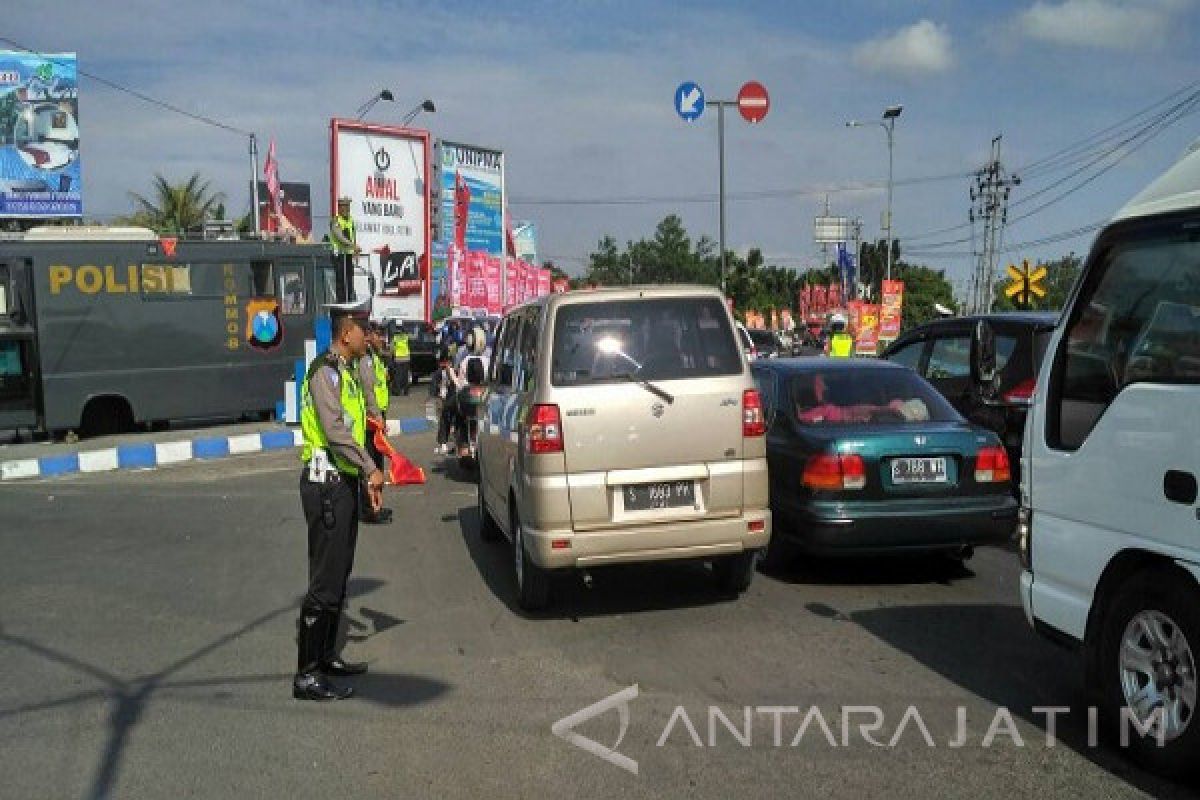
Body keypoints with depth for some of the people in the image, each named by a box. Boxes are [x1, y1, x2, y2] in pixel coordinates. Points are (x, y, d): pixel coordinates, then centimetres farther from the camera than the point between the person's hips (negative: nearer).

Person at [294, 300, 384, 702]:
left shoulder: (346, 371, 15)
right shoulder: (325, 370, -15)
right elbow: (335, 431, -25)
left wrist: (366, 476, 12)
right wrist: (371, 471, -22)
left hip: (343, 482, 10)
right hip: (326, 483, -10)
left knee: (339, 575, 17)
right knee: (325, 581, -7)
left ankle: (325, 654, 29)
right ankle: (307, 675, -1)